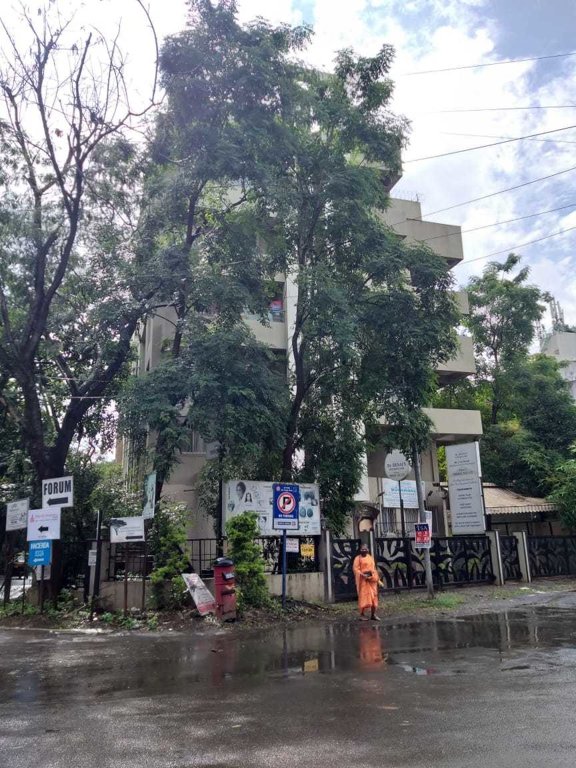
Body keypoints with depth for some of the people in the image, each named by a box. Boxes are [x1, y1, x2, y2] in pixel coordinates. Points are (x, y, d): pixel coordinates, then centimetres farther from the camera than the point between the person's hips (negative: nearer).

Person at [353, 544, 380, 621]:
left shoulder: (371, 557, 15)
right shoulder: (358, 558, -3)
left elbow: (374, 568, 19)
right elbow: (355, 569, -10)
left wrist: (376, 577, 7)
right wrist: (363, 575, -21)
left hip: (372, 580, 6)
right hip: (363, 580, -6)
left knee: (374, 597, 5)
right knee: (363, 596, -5)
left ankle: (373, 615, 13)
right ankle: (362, 614, 5)